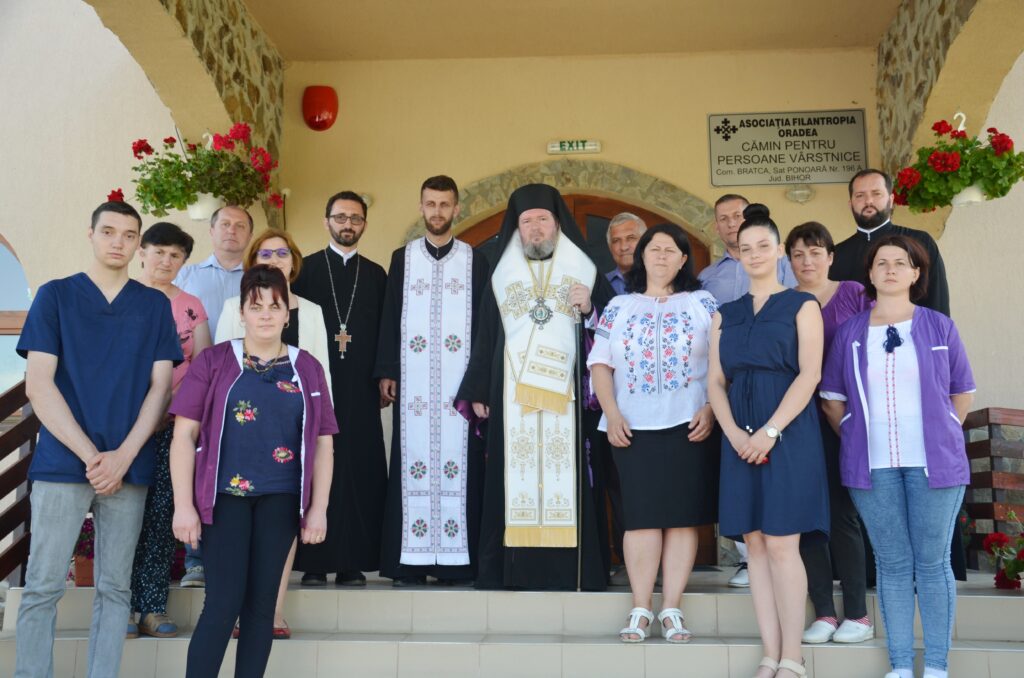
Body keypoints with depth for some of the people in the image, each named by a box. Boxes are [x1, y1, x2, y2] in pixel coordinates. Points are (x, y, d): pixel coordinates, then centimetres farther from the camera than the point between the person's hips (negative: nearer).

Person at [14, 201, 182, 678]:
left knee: (115, 589, 6)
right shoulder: (55, 295, 5)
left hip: (129, 466, 2)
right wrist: (91, 455, -10)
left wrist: (123, 456, -9)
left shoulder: (155, 306, 10)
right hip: (62, 462, -1)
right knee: (42, 587, 0)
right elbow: (37, 385, -3)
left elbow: (160, 387, 5)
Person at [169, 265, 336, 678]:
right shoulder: (213, 361, 2)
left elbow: (322, 443, 7)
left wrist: (318, 508, 1)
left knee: (261, 603, 7)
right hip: (225, 494, -2)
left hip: (281, 498, 2)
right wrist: (184, 504, -7)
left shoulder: (307, 368, 8)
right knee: (224, 601, -7)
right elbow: (184, 433, -1)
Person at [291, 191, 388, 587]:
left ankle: (353, 562, 4)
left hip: (361, 389, 2)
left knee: (360, 471, -2)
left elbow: (385, 331, 12)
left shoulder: (375, 274, 15)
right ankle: (314, 561, 4)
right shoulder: (305, 269, 9)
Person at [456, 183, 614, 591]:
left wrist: (589, 309, -9)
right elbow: (485, 338, 12)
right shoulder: (502, 276, 14)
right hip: (514, 394, 1)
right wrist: (478, 392, 7)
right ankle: (515, 568, 2)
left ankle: (571, 567, 0)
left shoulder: (585, 272, 11)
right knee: (515, 475, -3)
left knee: (567, 474, -5)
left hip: (567, 392, -1)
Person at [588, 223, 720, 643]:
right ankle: (640, 610, 5)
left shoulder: (703, 304, 10)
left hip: (690, 426, 0)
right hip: (635, 427, 1)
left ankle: (671, 609, 7)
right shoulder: (619, 307, 13)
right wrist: (612, 414, -4)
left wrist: (711, 410, -10)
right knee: (641, 515, 0)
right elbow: (600, 363, 7)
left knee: (684, 515, 0)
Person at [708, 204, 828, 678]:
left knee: (781, 544, -7)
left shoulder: (802, 305, 5)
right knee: (755, 544, 3)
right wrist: (733, 432, -8)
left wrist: (771, 430, -16)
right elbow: (715, 381, 9)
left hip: (788, 434, -4)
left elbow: (809, 374, -7)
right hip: (740, 438, 4)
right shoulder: (725, 315, 16)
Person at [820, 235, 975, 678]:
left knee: (932, 563, 2)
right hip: (873, 465, 1)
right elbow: (832, 399, 11)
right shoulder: (850, 332, 7)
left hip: (933, 462, -1)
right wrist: (856, 438, 3)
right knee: (892, 565, 6)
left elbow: (963, 394, 11)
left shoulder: (939, 327, 5)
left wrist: (939, 436, 5)